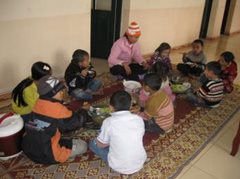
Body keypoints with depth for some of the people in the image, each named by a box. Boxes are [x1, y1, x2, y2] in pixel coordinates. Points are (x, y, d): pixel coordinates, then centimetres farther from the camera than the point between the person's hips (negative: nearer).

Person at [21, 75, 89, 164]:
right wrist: (83, 112, 14)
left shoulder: (35, 104, -1)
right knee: (82, 146, 4)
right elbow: (75, 122, -8)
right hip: (46, 155, -8)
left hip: (27, 149, 8)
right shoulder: (57, 109, -20)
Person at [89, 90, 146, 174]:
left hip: (119, 167, -5)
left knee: (93, 143, 14)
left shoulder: (109, 122, -18)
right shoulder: (139, 119, -8)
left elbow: (101, 145, -5)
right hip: (139, 163, 5)